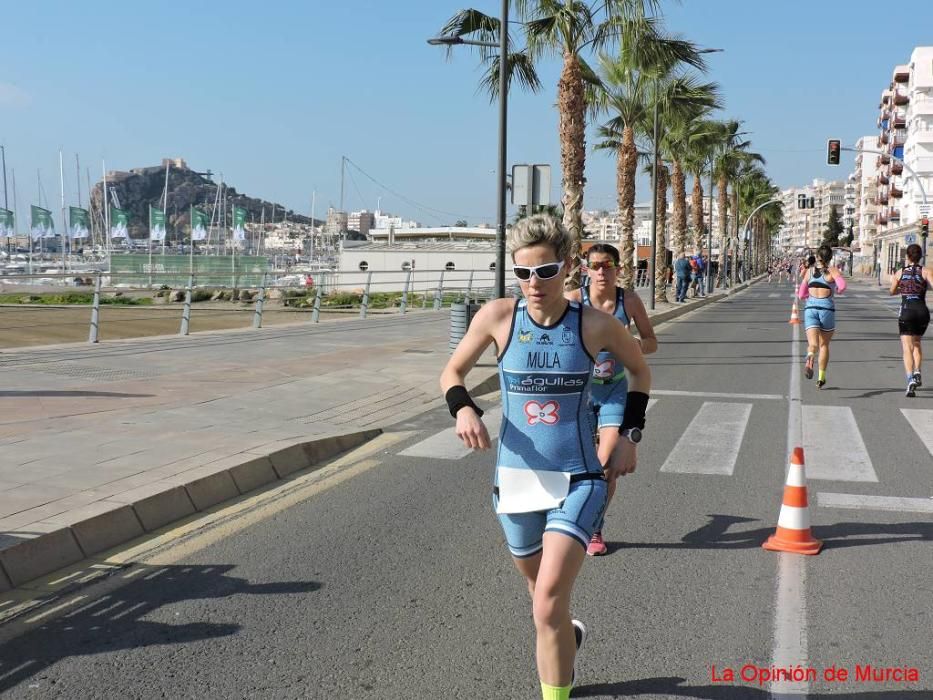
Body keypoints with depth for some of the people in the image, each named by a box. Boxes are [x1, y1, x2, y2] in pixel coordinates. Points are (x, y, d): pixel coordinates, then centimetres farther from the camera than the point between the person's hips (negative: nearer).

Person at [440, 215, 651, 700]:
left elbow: (639, 371, 11)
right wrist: (463, 409, -16)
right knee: (543, 595, 23)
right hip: (515, 477, 3)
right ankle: (567, 638, 56)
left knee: (548, 607, -16)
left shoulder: (595, 325, -8)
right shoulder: (498, 316, -7)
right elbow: (452, 373, 5)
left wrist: (630, 435, 3)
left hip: (578, 480, -2)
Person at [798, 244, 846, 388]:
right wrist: (837, 290, 5)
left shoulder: (809, 271, 11)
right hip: (827, 308, -1)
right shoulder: (833, 270, 0)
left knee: (813, 344, -10)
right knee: (824, 345, 16)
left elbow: (801, 295, 15)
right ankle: (821, 378, 22)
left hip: (810, 308, 1)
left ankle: (810, 357, -46)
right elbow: (842, 286, -17)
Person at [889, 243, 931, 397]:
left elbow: (892, 292, 21)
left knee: (907, 347, -6)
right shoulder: (925, 271, 2)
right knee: (917, 343, 25)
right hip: (922, 311, 1)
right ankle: (917, 372, 8)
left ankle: (911, 379, -26)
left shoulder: (899, 272, 7)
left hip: (906, 311, -1)